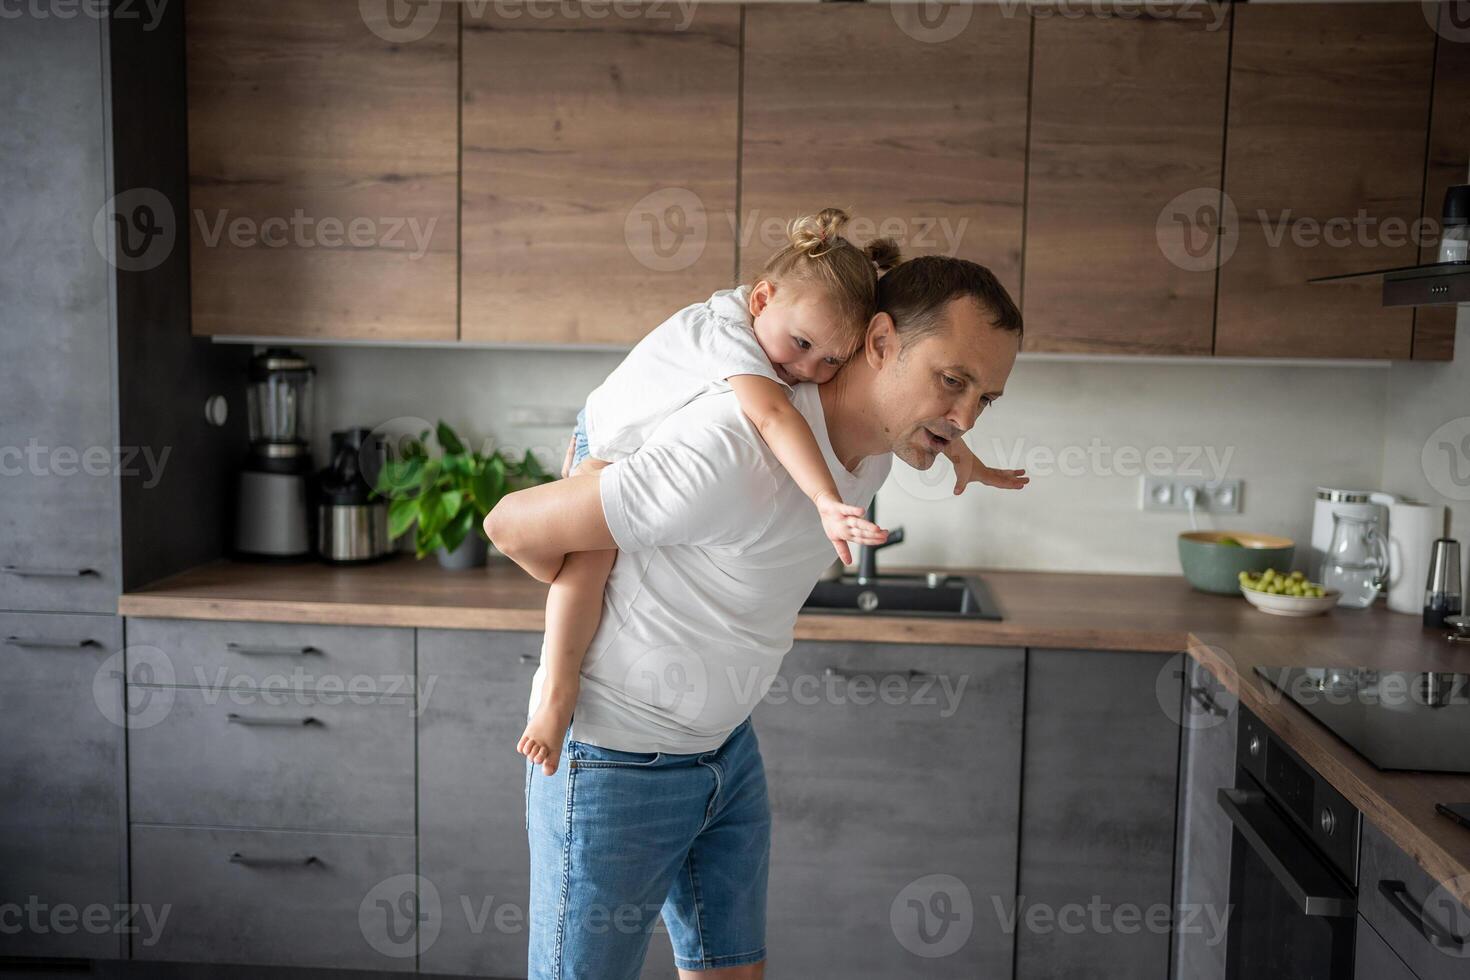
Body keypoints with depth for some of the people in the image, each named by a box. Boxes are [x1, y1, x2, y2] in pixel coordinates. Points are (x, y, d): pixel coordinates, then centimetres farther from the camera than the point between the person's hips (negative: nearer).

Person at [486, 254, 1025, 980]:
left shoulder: (876, 443, -5)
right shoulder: (733, 457, -33)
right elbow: (512, 523, -23)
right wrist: (593, 593, -3)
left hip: (726, 749, 8)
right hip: (615, 760, -7)